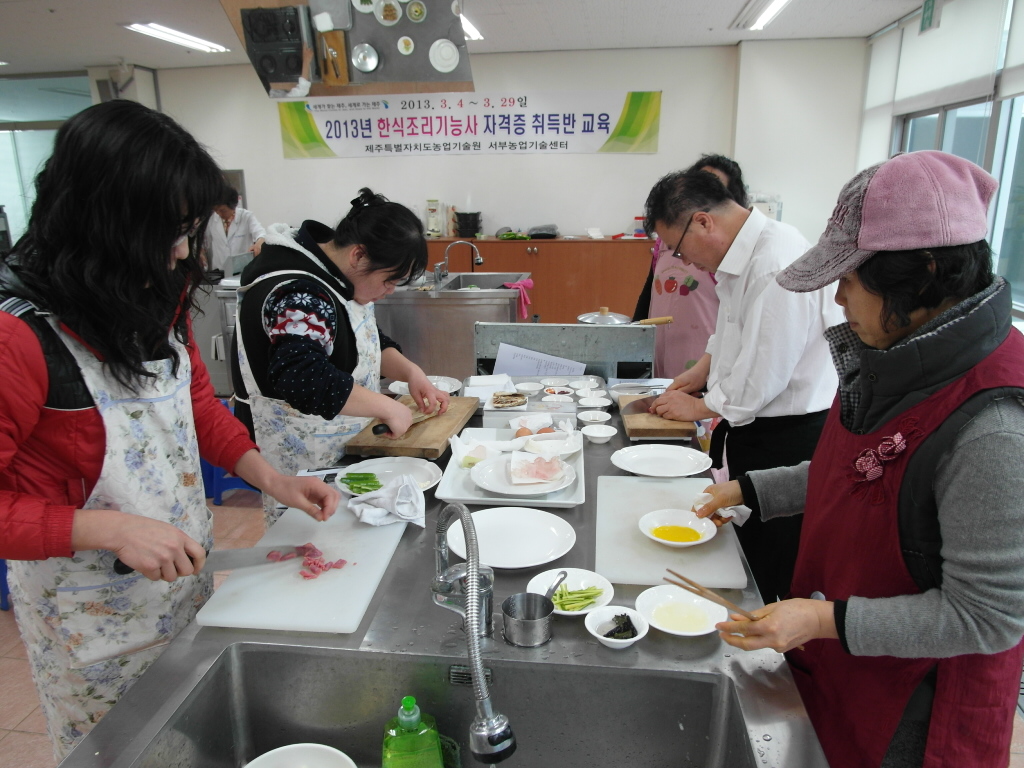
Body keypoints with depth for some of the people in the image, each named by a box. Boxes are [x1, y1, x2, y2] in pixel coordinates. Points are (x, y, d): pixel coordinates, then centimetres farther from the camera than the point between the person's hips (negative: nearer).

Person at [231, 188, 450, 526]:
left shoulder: (341, 278, 6)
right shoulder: (298, 296, -25)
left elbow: (369, 342, 17)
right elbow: (305, 380, -36)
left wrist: (411, 372, 0)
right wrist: (388, 407, -28)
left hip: (341, 451, 9)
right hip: (301, 463, -9)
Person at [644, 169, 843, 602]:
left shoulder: (777, 265, -26)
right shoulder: (743, 250, 5)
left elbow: (762, 377, -24)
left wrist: (701, 408, -9)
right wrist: (706, 367, 12)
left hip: (789, 439, -9)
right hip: (755, 430, 9)